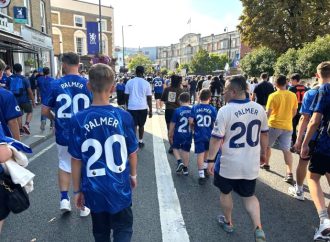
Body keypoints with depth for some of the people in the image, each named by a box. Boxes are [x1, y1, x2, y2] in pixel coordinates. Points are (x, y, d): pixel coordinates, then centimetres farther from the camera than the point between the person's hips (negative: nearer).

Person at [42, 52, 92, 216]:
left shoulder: (55, 85, -6)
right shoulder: (88, 84, -9)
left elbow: (45, 111, -1)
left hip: (63, 135, 1)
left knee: (64, 165, 24)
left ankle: (64, 198, 17)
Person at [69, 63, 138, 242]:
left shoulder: (78, 120, -14)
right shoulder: (124, 117, -13)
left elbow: (77, 160, -8)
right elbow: (132, 153, -3)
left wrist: (77, 190, 6)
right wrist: (133, 175, 15)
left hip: (94, 189, 1)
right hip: (120, 187, -1)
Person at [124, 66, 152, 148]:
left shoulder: (129, 82, 1)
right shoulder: (146, 83, -1)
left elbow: (127, 96, 4)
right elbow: (149, 98, -1)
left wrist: (127, 106, 17)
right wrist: (150, 110, 6)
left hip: (132, 107, 0)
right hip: (143, 107, 0)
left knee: (133, 126, 2)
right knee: (141, 125, 16)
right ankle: (140, 142, 27)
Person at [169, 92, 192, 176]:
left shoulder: (177, 111, -14)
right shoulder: (192, 111, -5)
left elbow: (172, 124, -7)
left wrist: (170, 134, 6)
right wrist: (193, 131, 22)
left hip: (178, 134, -3)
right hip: (188, 135, 3)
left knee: (175, 148, 20)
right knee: (186, 150, 15)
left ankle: (179, 162, 0)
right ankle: (185, 168, 23)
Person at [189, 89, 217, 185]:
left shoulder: (195, 108, -6)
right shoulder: (212, 109, -6)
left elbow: (190, 121, -9)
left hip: (198, 135, -1)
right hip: (209, 135, 1)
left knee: (200, 154, 1)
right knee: (207, 152, 23)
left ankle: (202, 175, 0)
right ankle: (205, 169, 36)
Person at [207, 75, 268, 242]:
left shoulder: (225, 111, -18)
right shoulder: (259, 109, -2)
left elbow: (216, 138, -17)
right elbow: (264, 134, 9)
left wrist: (210, 160, -8)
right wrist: (263, 153, 23)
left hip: (228, 163, -4)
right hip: (251, 163, 4)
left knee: (225, 193, 21)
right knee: (249, 196, 21)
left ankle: (228, 222, 38)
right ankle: (258, 228, 7)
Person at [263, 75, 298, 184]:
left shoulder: (273, 95, -12)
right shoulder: (293, 95, 2)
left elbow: (268, 112, -14)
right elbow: (294, 112, 11)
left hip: (274, 125, -3)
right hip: (287, 127, 4)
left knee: (267, 145, 18)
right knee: (286, 149, 3)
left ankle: (266, 164, 33)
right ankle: (289, 173, -5)